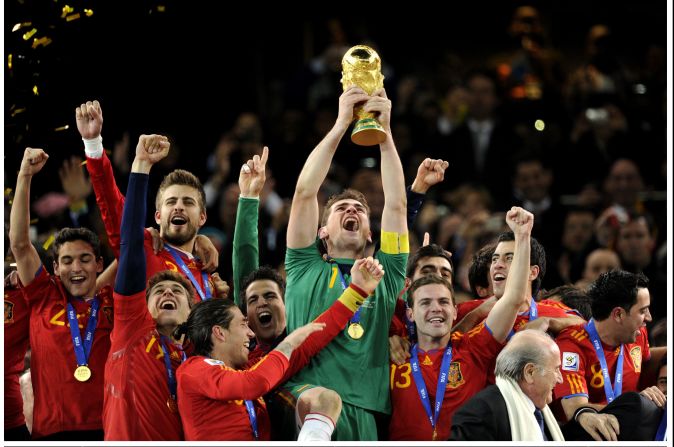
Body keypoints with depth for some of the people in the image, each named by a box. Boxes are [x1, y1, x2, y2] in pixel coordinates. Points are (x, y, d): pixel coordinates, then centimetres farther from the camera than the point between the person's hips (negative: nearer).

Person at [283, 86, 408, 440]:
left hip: (362, 411, 3)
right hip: (306, 394, -3)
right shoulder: (306, 269, 23)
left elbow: (396, 205, 17)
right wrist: (340, 125, 10)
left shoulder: (385, 275, 26)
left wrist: (384, 131, 10)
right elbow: (304, 194, 14)